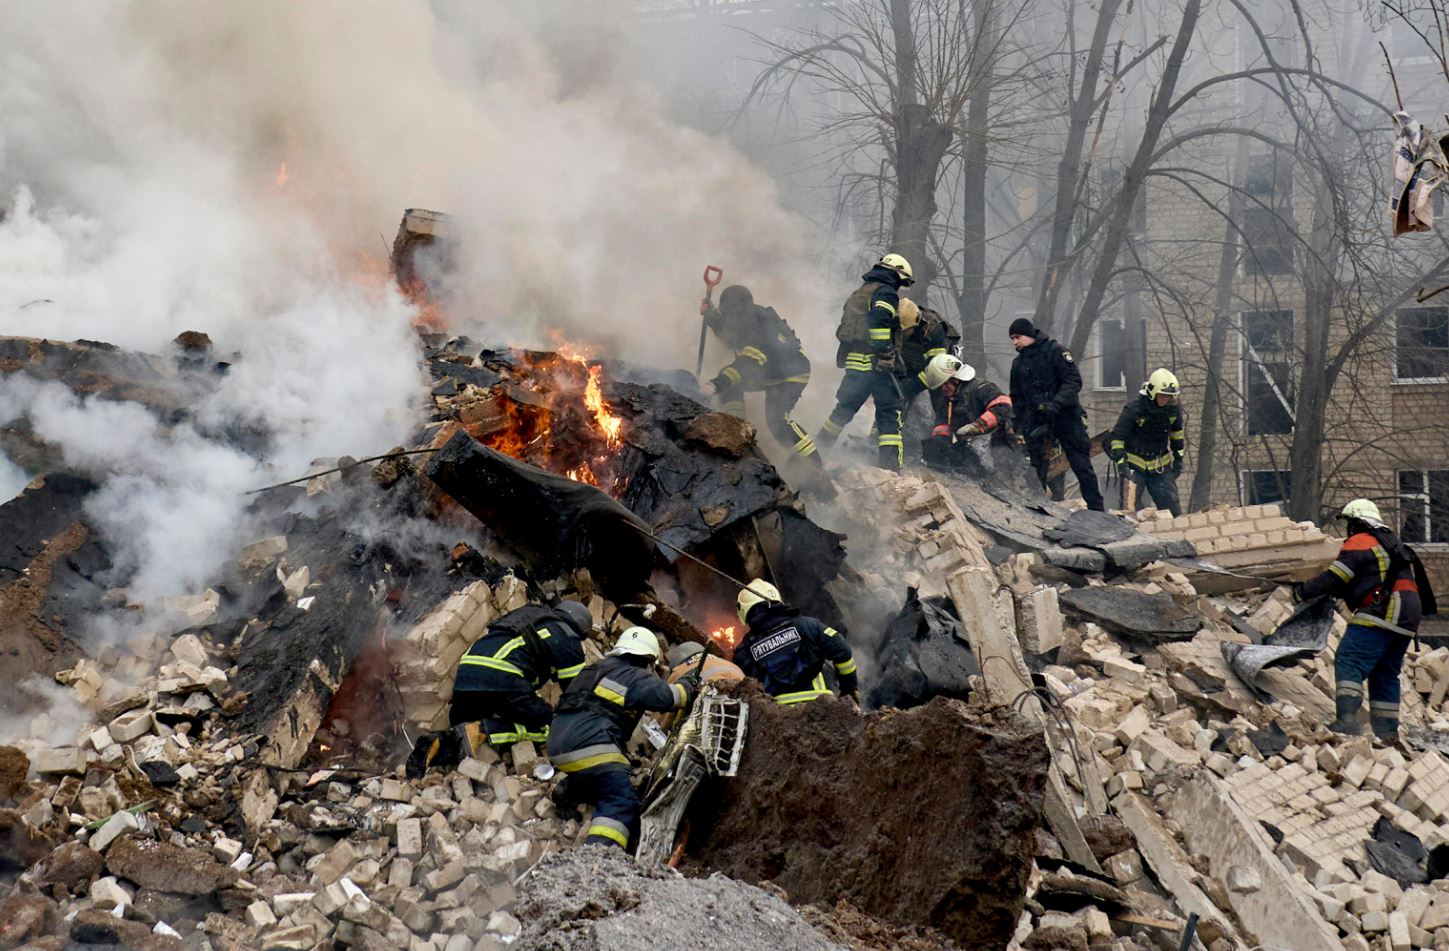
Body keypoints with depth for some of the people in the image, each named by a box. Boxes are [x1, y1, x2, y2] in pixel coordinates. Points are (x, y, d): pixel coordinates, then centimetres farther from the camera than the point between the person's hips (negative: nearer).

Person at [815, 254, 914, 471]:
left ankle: (821, 445, 28)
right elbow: (878, 320, -22)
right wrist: (885, 353, -24)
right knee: (890, 413, -6)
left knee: (845, 407, 21)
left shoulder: (859, 294, 23)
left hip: (853, 361, 8)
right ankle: (890, 465, -13)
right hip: (876, 363, -8)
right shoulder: (886, 293, -5)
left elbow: (843, 330, 23)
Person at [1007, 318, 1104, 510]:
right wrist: (1017, 426, 12)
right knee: (1037, 468, 1)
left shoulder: (1055, 351, -5)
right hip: (1036, 420, 5)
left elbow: (1074, 381, -13)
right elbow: (1017, 399, 20)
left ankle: (1096, 508, 4)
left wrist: (1056, 404, -26)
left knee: (1081, 465, -1)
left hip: (1065, 416, -5)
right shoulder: (1018, 364, 14)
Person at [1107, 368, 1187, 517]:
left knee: (1171, 506, 2)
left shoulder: (1173, 409, -3)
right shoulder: (1133, 409, -18)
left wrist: (1178, 458, 14)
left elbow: (1178, 433, 15)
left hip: (1160, 464, 4)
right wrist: (1120, 460, -23)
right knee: (1130, 506, -8)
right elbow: (1118, 435, -16)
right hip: (1134, 463, -4)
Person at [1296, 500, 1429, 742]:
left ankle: (1347, 719, -30)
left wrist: (1303, 591, 3)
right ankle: (1387, 729, 15)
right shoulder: (1390, 543, 28)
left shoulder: (1359, 543, -1)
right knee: (1386, 673, 16)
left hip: (1383, 611, -9)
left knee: (1349, 662, -14)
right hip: (1409, 616, 9)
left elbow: (1335, 578, -7)